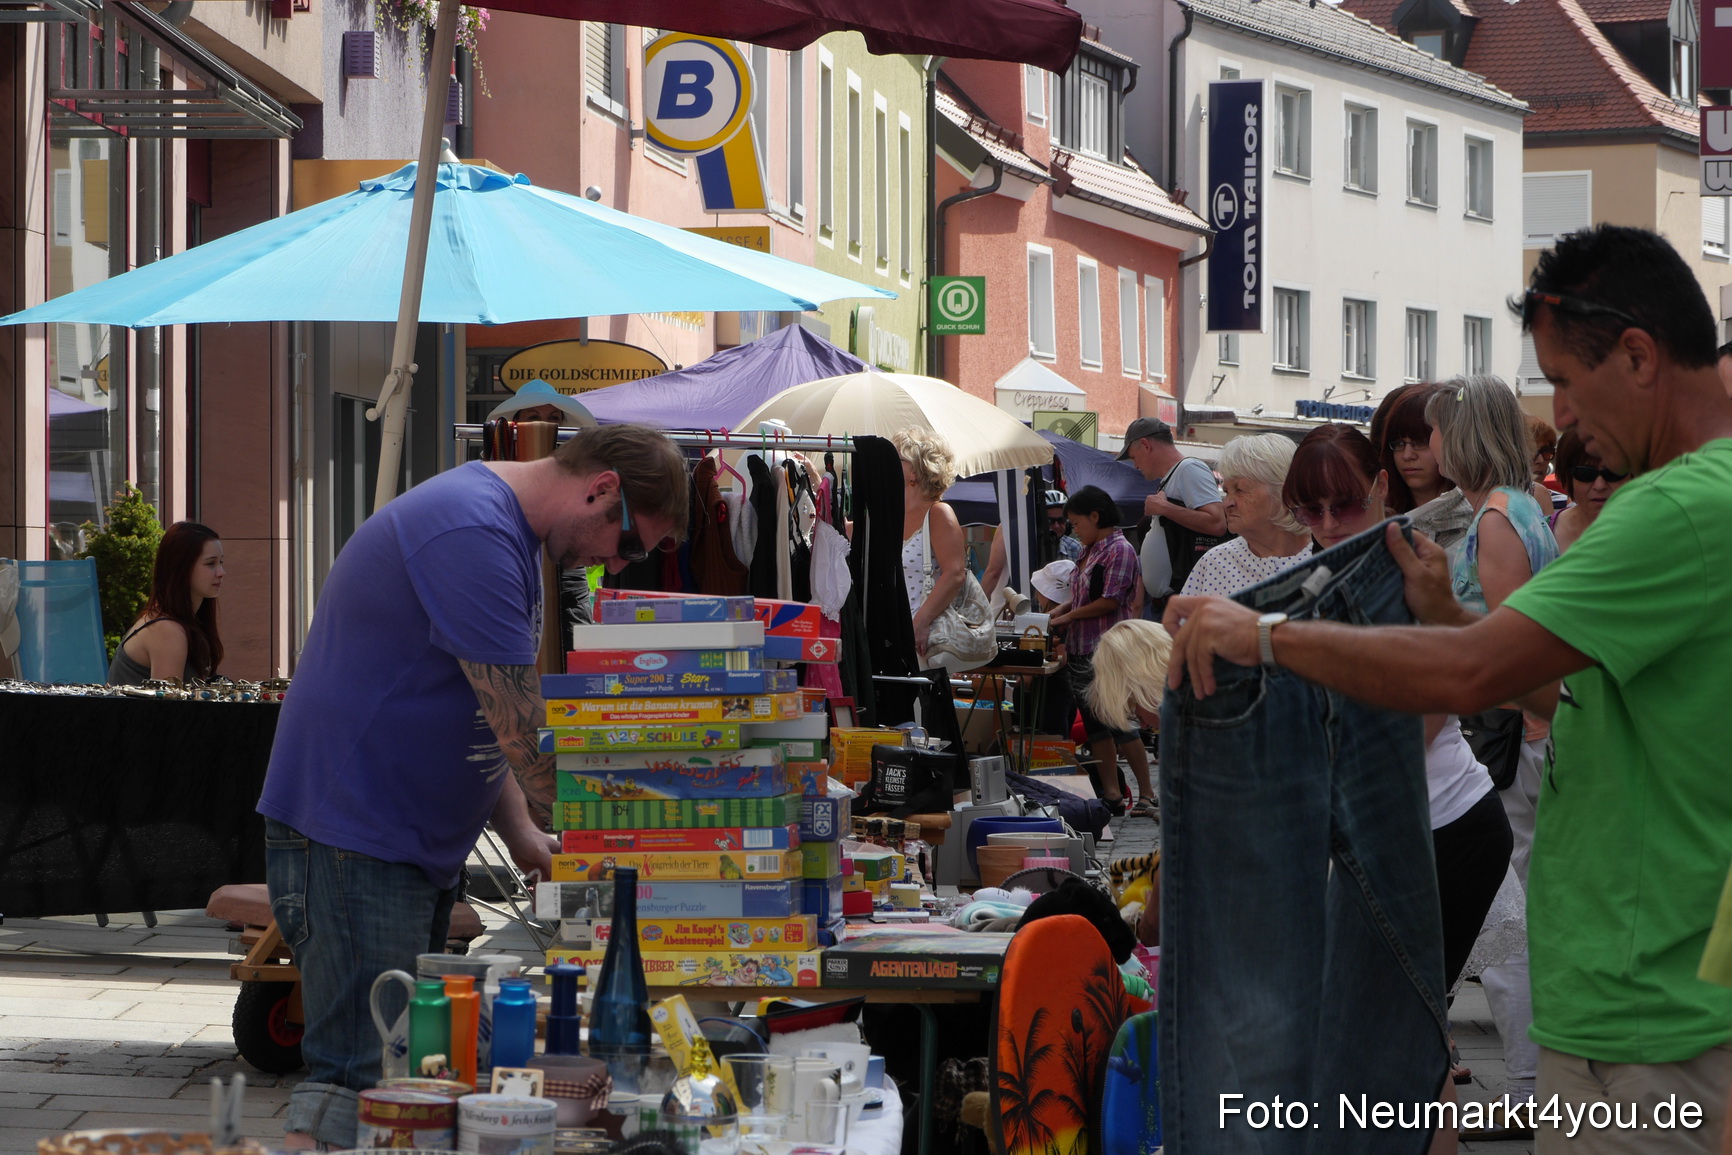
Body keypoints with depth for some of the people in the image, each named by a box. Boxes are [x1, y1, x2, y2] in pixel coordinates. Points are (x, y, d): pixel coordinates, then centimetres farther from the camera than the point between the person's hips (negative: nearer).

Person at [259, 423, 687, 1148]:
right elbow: (521, 732, -21)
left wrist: (523, 838, 9)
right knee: (354, 1085, -14)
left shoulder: (504, 527, 15)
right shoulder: (473, 536, -20)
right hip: (352, 837, -11)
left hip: (411, 840, 11)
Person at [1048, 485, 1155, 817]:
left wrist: (1070, 616, -9)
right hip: (1081, 650, 9)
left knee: (1119, 722, -8)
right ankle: (1111, 794, 12)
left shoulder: (1119, 550, -11)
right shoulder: (1089, 552, 16)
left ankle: (1147, 794, -3)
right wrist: (1058, 612, 5)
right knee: (1095, 725, 9)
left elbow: (1110, 601, -17)